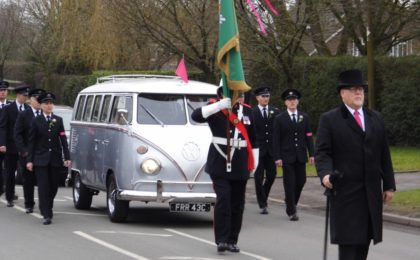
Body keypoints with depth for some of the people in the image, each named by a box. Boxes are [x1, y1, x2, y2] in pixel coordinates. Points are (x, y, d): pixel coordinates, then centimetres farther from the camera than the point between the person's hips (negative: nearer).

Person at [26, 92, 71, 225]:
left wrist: (67, 157, -3)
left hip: (55, 159, 2)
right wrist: (29, 160, -4)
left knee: (54, 186, 8)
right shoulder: (36, 121, 2)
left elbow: (63, 140, 4)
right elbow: (31, 142, 2)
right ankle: (46, 215, -9)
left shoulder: (58, 120, 7)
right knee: (43, 187, -8)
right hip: (41, 159, -2)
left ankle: (47, 208, 31)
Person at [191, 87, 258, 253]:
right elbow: (196, 116, -22)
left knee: (237, 204, 6)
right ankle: (222, 240, -11)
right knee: (223, 200, -14)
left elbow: (253, 139, 15)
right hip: (220, 163, -4)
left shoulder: (247, 111, 9)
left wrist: (254, 163, 13)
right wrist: (221, 105, -27)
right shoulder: (215, 109, -2)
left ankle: (232, 240, 14)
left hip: (240, 165, 4)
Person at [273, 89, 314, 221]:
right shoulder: (279, 119, 1)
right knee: (290, 183, -3)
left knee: (301, 181, 4)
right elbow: (276, 139, -2)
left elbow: (309, 136, 8)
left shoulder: (304, 117, 9)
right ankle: (291, 211, 1)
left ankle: (291, 202, 29)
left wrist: (311, 154, 2)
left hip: (301, 155, 3)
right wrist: (277, 157, -10)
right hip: (287, 156, -3)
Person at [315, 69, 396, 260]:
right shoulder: (329, 120, 0)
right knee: (348, 240, -7)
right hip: (345, 192, -5)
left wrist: (389, 185, 11)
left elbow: (384, 154, 15)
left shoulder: (376, 118, 14)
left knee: (365, 238, 7)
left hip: (372, 192, 5)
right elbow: (322, 152, -5)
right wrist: (326, 173, -24)